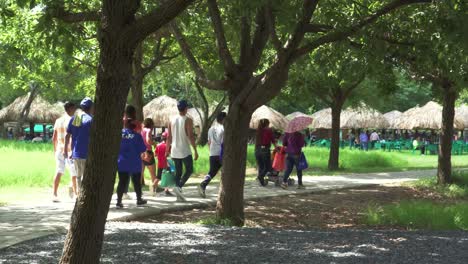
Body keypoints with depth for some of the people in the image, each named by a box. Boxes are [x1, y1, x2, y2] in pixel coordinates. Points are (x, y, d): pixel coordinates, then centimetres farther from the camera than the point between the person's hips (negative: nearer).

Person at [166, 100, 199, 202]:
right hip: (185, 151, -5)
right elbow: (191, 136, -14)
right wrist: (195, 151, -10)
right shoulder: (188, 120, -9)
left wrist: (167, 150, 17)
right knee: (189, 170, 7)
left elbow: (169, 137, 8)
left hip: (175, 151, 5)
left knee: (178, 172, 11)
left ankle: (179, 195, 9)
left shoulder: (172, 120, 6)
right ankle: (179, 187, -14)